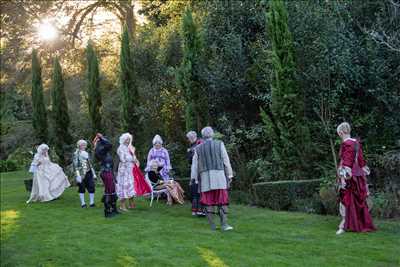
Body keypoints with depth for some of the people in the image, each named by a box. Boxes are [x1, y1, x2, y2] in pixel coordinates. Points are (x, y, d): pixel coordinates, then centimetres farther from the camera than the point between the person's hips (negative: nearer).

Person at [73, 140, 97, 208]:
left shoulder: (87, 153, 14)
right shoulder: (76, 154, -5)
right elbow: (75, 166, -10)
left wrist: (93, 173, 17)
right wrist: (78, 175, -17)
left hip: (88, 173, 5)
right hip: (81, 174, -5)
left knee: (91, 187, 0)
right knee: (81, 188, 3)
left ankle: (91, 202, 7)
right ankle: (83, 203, 11)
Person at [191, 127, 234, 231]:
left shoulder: (198, 148, 11)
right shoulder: (219, 144, 5)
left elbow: (194, 165, 11)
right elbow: (226, 160, 3)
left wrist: (194, 178, 15)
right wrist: (229, 175, 7)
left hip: (205, 177, 2)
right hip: (219, 175, -2)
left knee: (208, 202, 5)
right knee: (222, 201, -1)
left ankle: (212, 225, 7)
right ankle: (224, 224, -10)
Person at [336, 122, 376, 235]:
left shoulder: (346, 144, -15)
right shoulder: (356, 142, 10)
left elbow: (347, 162, -20)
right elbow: (361, 159, 14)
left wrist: (343, 177, -21)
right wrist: (363, 174, 20)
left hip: (349, 175, -8)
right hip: (357, 174, 8)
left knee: (346, 199, -4)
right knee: (358, 200, 14)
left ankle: (344, 225, -3)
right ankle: (363, 224, 21)